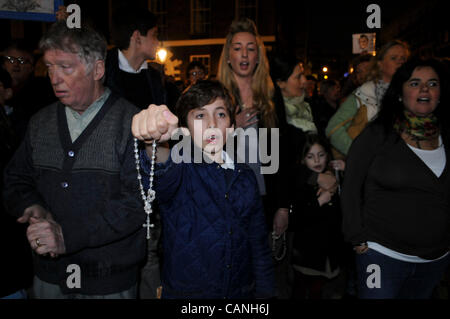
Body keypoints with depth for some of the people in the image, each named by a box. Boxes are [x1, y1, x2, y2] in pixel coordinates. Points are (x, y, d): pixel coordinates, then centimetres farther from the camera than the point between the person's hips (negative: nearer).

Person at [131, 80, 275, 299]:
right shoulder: (180, 166, -11)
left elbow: (259, 247, 8)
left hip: (241, 291, 4)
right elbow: (165, 177, -37)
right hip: (184, 291, -3)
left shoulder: (245, 177, 2)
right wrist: (158, 143, -57)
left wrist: (264, 293, 4)